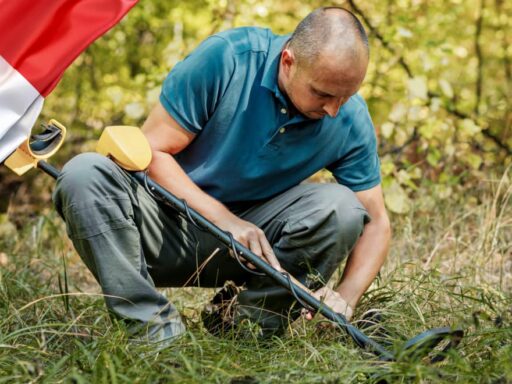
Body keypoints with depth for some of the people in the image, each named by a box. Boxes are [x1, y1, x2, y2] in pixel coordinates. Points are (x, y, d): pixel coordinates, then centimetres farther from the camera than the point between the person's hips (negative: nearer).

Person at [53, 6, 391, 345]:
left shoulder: (351, 120, -12)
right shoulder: (223, 58, -20)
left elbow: (376, 222, -4)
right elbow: (151, 150, -15)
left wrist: (346, 297, -23)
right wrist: (224, 219, -26)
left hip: (258, 237, 2)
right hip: (169, 226, -1)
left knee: (341, 207, -25)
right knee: (84, 173, -29)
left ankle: (246, 325, -13)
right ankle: (157, 326, -29)